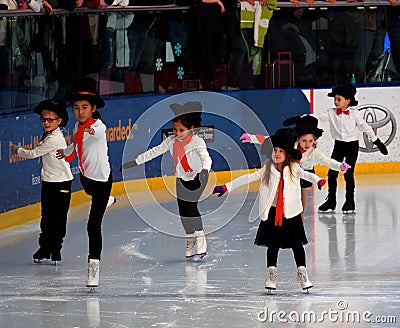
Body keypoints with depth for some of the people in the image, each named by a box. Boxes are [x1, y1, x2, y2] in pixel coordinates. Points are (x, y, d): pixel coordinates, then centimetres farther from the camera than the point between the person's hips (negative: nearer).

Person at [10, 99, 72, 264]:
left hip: (61, 182, -9)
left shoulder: (53, 140, -22)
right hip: (48, 181, 9)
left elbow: (33, 154, -14)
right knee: (46, 216, 11)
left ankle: (56, 249, 8)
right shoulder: (48, 135, 7)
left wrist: (16, 150, 2)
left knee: (59, 217, 0)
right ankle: (45, 248, 18)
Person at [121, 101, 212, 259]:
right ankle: (190, 239, 17)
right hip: (181, 179, 6)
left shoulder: (197, 141, -19)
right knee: (183, 210, 4)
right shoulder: (171, 141, -3)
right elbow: (154, 152, 3)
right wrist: (134, 162, 2)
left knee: (191, 204, -18)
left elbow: (205, 157, -33)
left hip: (197, 177, -6)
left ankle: (200, 236, -4)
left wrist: (205, 170, -56)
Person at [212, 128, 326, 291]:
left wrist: (318, 180, -44)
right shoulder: (267, 170, -1)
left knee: (297, 244, 2)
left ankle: (302, 274, 13)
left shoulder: (294, 168, -5)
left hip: (291, 213, -1)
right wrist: (226, 187, -3)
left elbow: (306, 175, -21)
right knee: (273, 244, 4)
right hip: (272, 213, 1)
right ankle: (271, 275, 16)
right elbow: (248, 178, 0)